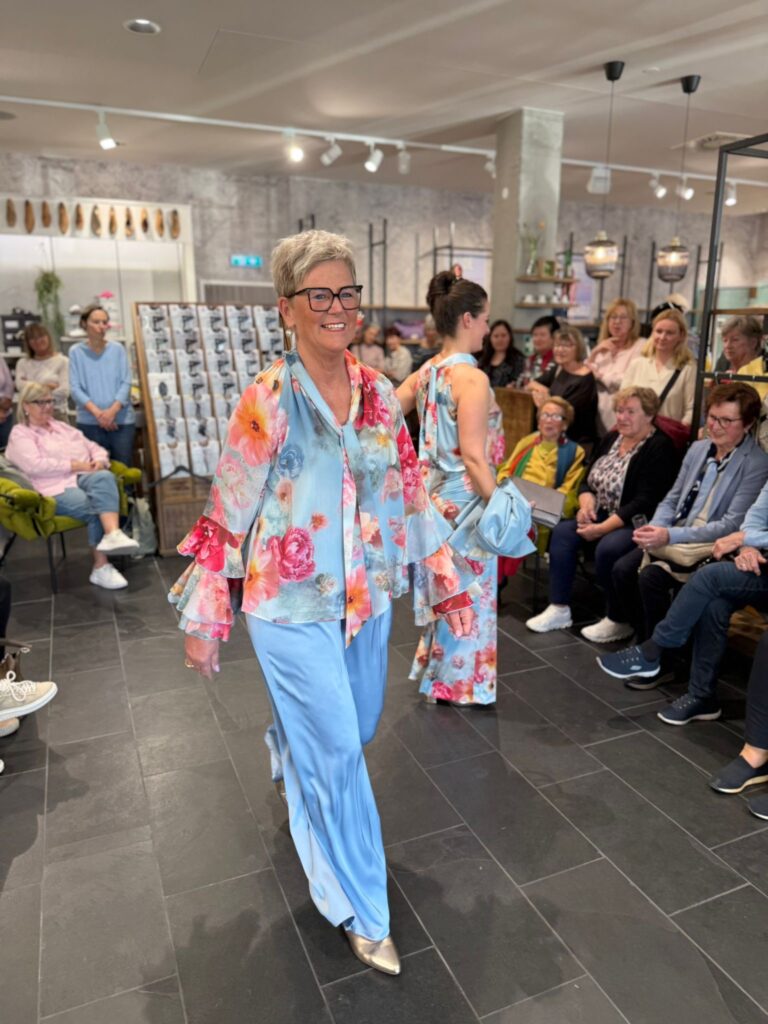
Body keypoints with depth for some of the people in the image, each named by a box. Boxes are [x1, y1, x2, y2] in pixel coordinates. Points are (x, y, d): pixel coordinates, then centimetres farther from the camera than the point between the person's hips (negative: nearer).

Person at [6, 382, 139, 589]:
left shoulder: (62, 427, 28)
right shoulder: (20, 434, 8)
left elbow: (95, 448, 25)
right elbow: (34, 466, -10)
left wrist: (99, 462, 0)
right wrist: (76, 465, -12)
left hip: (84, 479, 5)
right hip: (56, 489, -5)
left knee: (104, 477, -33)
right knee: (95, 507, -33)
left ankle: (113, 534, -52)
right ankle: (101, 566, -26)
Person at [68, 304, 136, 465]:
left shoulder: (117, 349, 4)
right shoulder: (76, 352, 3)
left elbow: (126, 383, 0)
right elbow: (75, 388, -1)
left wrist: (113, 410, -14)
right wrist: (97, 412, -15)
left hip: (122, 420, 1)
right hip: (89, 422, 0)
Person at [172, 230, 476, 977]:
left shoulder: (378, 393, 1)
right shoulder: (267, 401, -14)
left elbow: (410, 491, 6)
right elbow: (228, 512, -10)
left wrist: (447, 580, 7)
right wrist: (202, 618, -6)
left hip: (368, 597, 6)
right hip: (292, 605, -5)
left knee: (347, 734, 22)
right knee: (337, 751, 3)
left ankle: (296, 778, 59)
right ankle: (361, 911, 26)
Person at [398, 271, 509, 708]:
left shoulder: (426, 372, 5)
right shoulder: (472, 378, -19)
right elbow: (474, 458, -22)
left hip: (436, 497, 8)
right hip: (465, 501, -8)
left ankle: (435, 670, 36)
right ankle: (459, 684, 23)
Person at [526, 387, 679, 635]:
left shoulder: (659, 448, -11)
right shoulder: (611, 438, 12)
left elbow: (645, 502, -20)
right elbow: (588, 481, 15)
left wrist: (603, 528, -23)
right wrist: (586, 504, -8)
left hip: (636, 524, -7)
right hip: (601, 515, 8)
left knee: (607, 548, -33)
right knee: (562, 531, -16)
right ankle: (559, 609, -10)